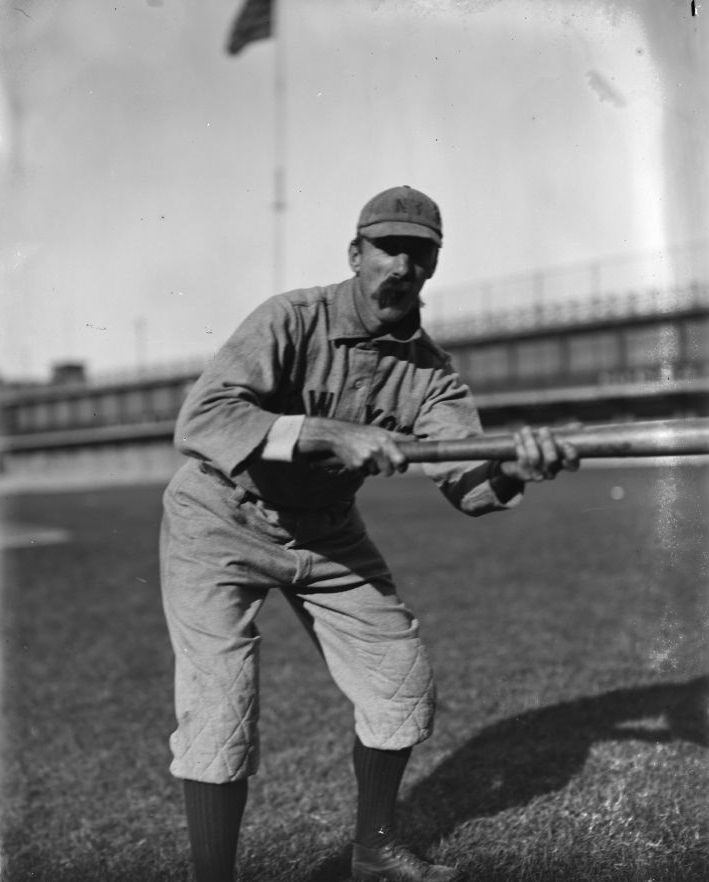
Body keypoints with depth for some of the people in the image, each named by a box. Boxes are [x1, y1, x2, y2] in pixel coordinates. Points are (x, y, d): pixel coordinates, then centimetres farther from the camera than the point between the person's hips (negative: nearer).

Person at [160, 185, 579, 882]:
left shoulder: (427, 367, -7)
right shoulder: (293, 320, -23)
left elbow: (464, 476, -21)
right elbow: (198, 421, -36)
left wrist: (514, 471, -45)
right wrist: (334, 436, -45)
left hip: (326, 535, 6)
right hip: (221, 522, -5)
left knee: (403, 687, 9)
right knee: (221, 719, -14)